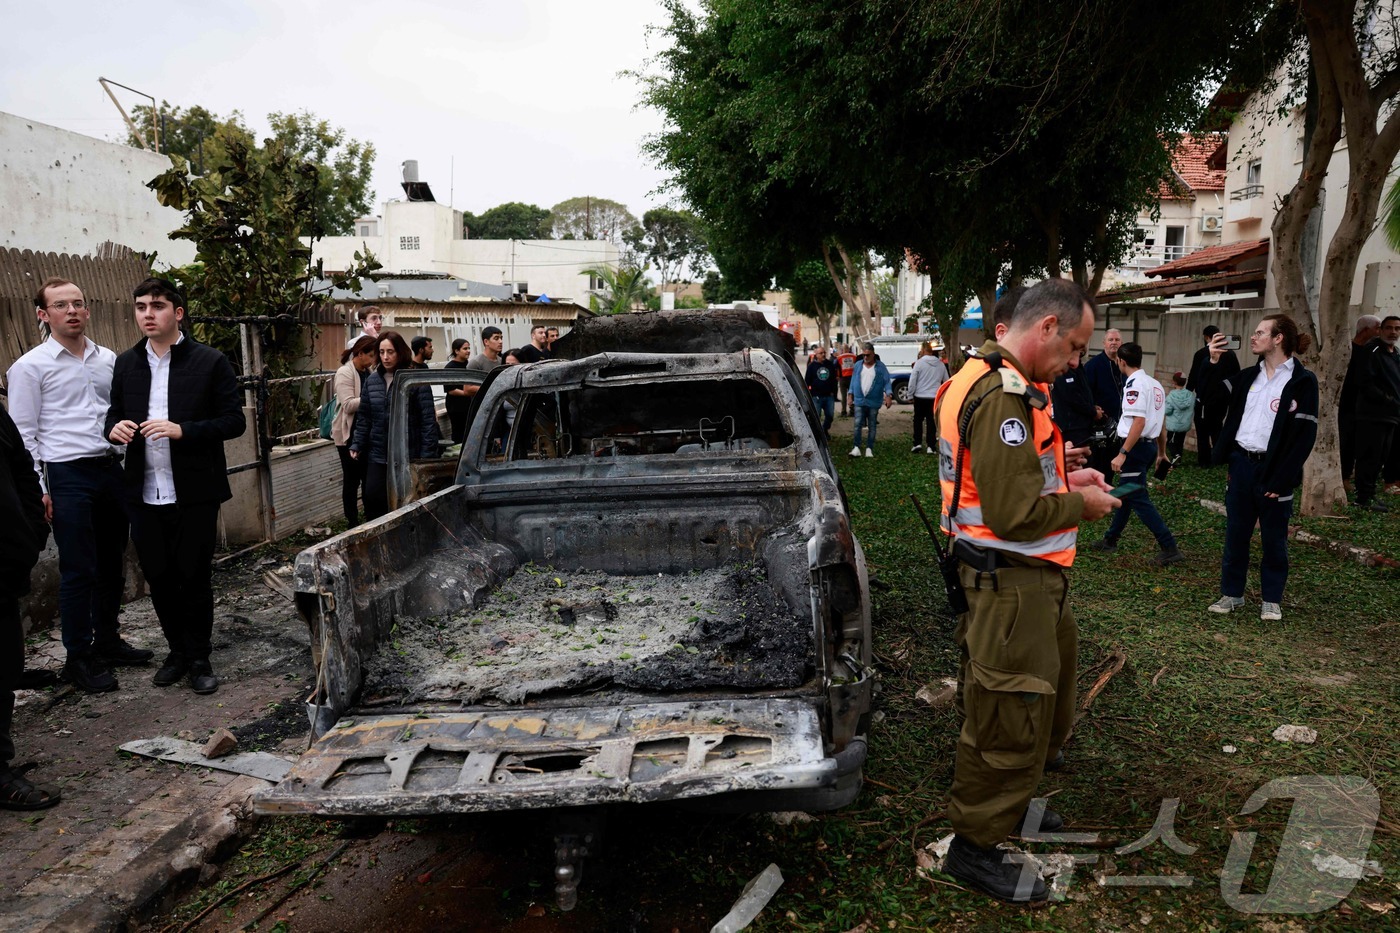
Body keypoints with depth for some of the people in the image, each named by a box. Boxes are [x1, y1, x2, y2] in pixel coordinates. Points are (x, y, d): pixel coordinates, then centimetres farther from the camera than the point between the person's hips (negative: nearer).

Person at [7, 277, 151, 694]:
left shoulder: (109, 360, 10)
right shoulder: (30, 367, -3)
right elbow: (23, 433, -4)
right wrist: (38, 490, -9)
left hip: (111, 470, 5)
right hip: (66, 476, -5)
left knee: (112, 564, 13)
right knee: (78, 570, -1)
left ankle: (108, 641, 28)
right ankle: (78, 657, 11)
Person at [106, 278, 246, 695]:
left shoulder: (210, 362, -4)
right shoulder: (126, 364, 9)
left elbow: (235, 421, -7)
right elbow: (115, 412, 18)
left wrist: (182, 429, -20)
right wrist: (115, 427, -7)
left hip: (194, 493, -4)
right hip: (145, 495, 4)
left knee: (195, 577, 5)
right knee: (158, 578, 12)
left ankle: (199, 658, 20)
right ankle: (178, 651, 29)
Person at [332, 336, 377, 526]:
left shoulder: (367, 372, 10)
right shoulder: (345, 373, -13)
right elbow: (348, 405, -23)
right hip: (349, 435, -7)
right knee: (352, 480, 2)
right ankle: (352, 523, 10)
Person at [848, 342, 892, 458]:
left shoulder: (880, 367, 0)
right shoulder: (858, 365, 7)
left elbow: (887, 382, -2)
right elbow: (853, 381, 11)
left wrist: (888, 396, -16)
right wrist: (850, 397, 9)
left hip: (874, 402, -1)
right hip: (859, 400, 1)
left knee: (872, 426, 6)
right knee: (858, 424, -6)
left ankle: (869, 449, 13)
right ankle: (856, 448, -4)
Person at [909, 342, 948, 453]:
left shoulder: (919, 362, -11)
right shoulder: (940, 364, 4)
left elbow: (912, 380, -10)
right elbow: (946, 380, 12)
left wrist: (911, 393, 1)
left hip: (920, 397, -3)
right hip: (935, 397, 3)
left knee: (918, 420, 10)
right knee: (931, 421, 6)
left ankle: (917, 443, 3)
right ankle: (931, 446, 4)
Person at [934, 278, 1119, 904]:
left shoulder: (989, 380, 11)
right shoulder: (1004, 398, -24)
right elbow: (1014, 514, -27)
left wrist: (1066, 477, 9)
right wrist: (1080, 505, -11)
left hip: (1028, 576, 11)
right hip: (1011, 579, -11)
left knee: (1049, 687, 25)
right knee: (1010, 716, 0)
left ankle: (1010, 803, 43)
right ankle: (975, 846, 17)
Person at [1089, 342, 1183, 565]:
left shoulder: (1134, 384, -15)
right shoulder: (1154, 384, 12)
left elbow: (1139, 422, -24)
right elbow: (1160, 421, 17)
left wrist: (1122, 453, -25)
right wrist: (1162, 451, 26)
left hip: (1135, 446, -10)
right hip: (1149, 445, 10)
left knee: (1138, 499, -7)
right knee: (1127, 493, 18)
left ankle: (1169, 548, -9)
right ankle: (1110, 539, 30)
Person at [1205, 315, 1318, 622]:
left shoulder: (1302, 381, -9)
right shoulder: (1248, 376, 8)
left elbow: (1305, 435, -12)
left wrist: (1281, 481, -16)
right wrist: (1213, 362, -6)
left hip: (1273, 470, -5)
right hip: (1241, 465, 5)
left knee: (1273, 539, 7)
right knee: (1235, 534, 11)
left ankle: (1272, 599, 20)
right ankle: (1232, 593, 22)